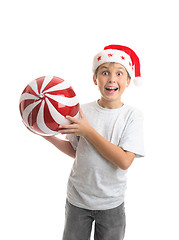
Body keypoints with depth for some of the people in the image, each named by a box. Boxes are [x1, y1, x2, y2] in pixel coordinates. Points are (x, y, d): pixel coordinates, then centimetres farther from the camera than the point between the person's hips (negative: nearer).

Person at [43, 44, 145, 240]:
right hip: (77, 199, 2)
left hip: (112, 203, -1)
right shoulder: (83, 111, -7)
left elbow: (125, 161, -21)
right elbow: (75, 151, 5)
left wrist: (88, 131, -24)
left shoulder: (132, 115, -12)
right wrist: (49, 137, -10)